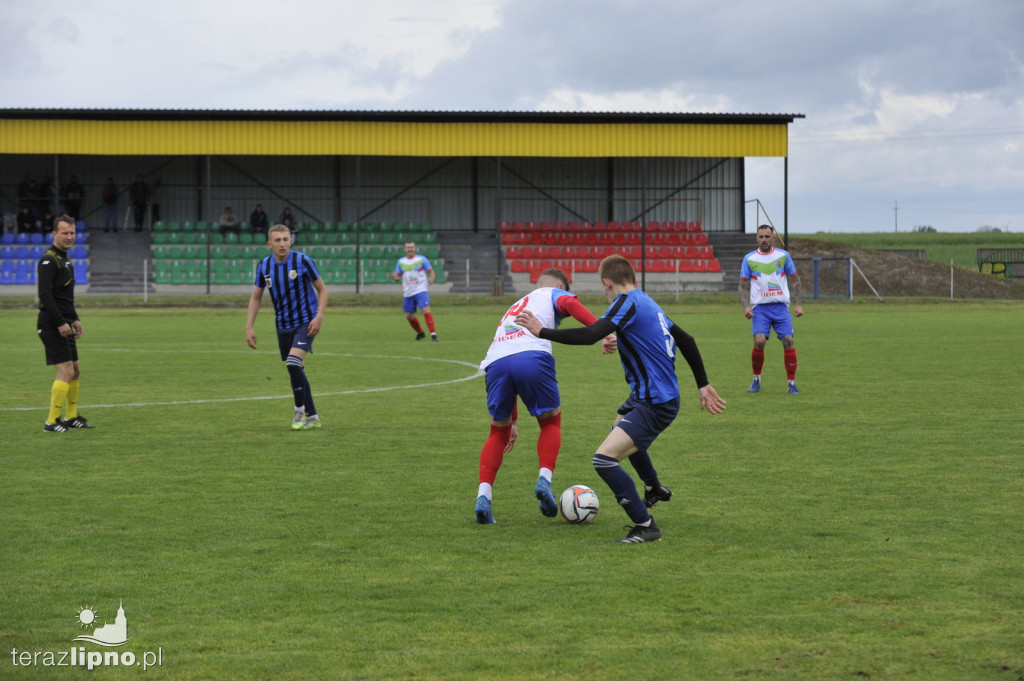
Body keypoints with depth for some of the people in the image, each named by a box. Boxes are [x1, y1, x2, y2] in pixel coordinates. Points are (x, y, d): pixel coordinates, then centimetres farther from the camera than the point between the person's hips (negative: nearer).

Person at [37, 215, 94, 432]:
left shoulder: (65, 259, 17)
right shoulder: (49, 260, -14)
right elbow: (45, 295, -22)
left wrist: (74, 319, 20)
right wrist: (60, 323, -23)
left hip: (64, 325, 10)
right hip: (52, 325, -10)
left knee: (75, 371, 14)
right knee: (66, 372, -12)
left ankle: (71, 417, 24)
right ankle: (51, 422, -8)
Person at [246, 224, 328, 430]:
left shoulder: (303, 261, -13)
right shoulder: (264, 266, -3)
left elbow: (322, 289, -4)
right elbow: (256, 297, 9)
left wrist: (319, 316, -16)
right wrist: (249, 327, 2)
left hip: (305, 322, -5)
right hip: (283, 326, 5)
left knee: (293, 362, -22)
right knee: (295, 371, 8)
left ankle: (300, 411, -6)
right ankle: (312, 417, 20)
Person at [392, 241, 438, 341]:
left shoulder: (421, 259, -1)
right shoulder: (401, 261, 9)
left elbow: (431, 271, 1)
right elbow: (398, 276, 13)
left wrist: (431, 279, -21)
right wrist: (395, 277, -12)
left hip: (420, 290, -4)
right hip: (408, 293, 4)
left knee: (426, 310, -21)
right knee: (409, 316, 7)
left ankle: (433, 334, -21)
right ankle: (420, 333, 30)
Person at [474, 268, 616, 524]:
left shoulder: (514, 307, 44)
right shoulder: (553, 294, 29)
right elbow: (570, 304, 0)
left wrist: (512, 420, 48)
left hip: (496, 361, 4)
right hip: (532, 357, -4)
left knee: (499, 433, 20)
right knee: (551, 422, 19)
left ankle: (483, 495, 4)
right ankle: (544, 479, -1)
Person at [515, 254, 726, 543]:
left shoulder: (628, 302, -17)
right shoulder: (649, 304, 11)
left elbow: (591, 335, -30)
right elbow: (687, 341, 17)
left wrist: (542, 332, -22)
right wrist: (703, 385, 24)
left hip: (654, 405, -10)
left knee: (604, 459, -18)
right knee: (620, 428, 39)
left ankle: (646, 526, -11)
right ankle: (655, 489, 59)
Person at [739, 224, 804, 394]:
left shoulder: (783, 256, 6)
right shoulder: (749, 258, 5)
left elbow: (795, 280, 12)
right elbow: (743, 285, 8)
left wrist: (798, 304, 4)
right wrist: (745, 306, -6)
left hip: (781, 307, 1)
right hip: (760, 307, -1)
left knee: (788, 341, -11)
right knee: (759, 341, -18)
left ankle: (792, 383, 0)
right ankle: (756, 379, 3)